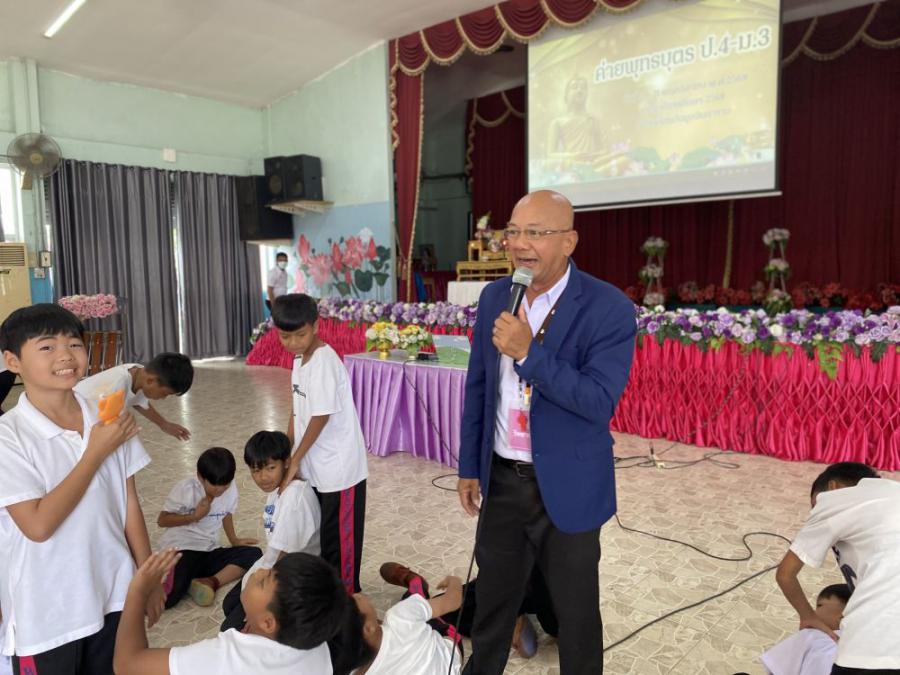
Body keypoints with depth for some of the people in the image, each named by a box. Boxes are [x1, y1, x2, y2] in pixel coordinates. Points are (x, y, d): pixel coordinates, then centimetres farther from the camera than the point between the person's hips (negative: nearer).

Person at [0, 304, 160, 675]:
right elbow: (39, 524, -21)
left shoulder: (108, 420, -4)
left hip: (115, 596, 3)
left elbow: (129, 502, 2)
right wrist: (97, 452, -19)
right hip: (46, 615, -3)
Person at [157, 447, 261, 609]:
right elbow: (162, 520, -6)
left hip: (209, 552, 5)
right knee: (169, 597, -33)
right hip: (181, 550, -5)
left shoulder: (230, 489, -1)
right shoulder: (186, 489, -11)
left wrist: (234, 540, 20)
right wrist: (194, 516, -15)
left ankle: (211, 582, -27)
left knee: (254, 554, -18)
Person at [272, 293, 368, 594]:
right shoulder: (300, 359, 6)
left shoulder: (324, 361, -22)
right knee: (318, 533, 21)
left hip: (339, 469, -9)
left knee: (338, 538, 6)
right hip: (314, 468, 9)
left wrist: (294, 461, -14)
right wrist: (285, 454, 8)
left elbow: (321, 417, -23)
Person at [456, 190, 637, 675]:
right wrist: (469, 465, 9)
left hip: (566, 486, -4)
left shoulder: (609, 308, -17)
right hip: (502, 479, 5)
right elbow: (477, 387, 7)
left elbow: (600, 402, -24)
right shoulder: (494, 296, 0)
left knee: (576, 612, 17)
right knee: (492, 599, 22)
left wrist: (528, 352, -33)